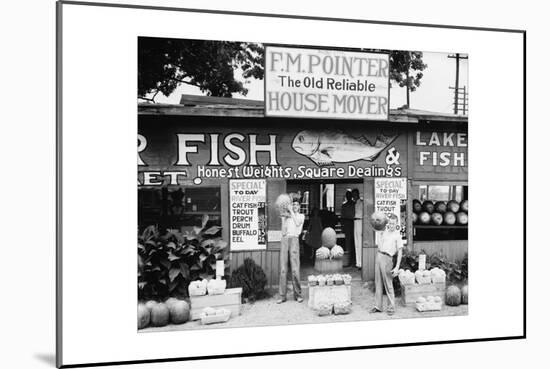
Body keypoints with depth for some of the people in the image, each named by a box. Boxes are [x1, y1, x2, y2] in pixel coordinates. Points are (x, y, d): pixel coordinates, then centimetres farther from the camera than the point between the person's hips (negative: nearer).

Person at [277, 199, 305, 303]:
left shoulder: (301, 216, 16)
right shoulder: (286, 216, 20)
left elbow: (297, 223, -7)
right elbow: (283, 231, 10)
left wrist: (291, 211, -3)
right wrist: (284, 219, 1)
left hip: (294, 239, -2)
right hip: (285, 239, 2)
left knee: (295, 268, -7)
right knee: (283, 268, -2)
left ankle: (298, 294, 2)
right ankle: (282, 295, 0)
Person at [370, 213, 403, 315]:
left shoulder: (397, 235, -5)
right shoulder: (385, 230, 12)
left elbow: (400, 252, -8)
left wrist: (397, 267, -15)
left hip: (387, 258, -6)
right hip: (378, 256, 6)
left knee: (388, 284, -5)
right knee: (378, 283, 8)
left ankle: (391, 308, 2)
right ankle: (377, 306, 13)